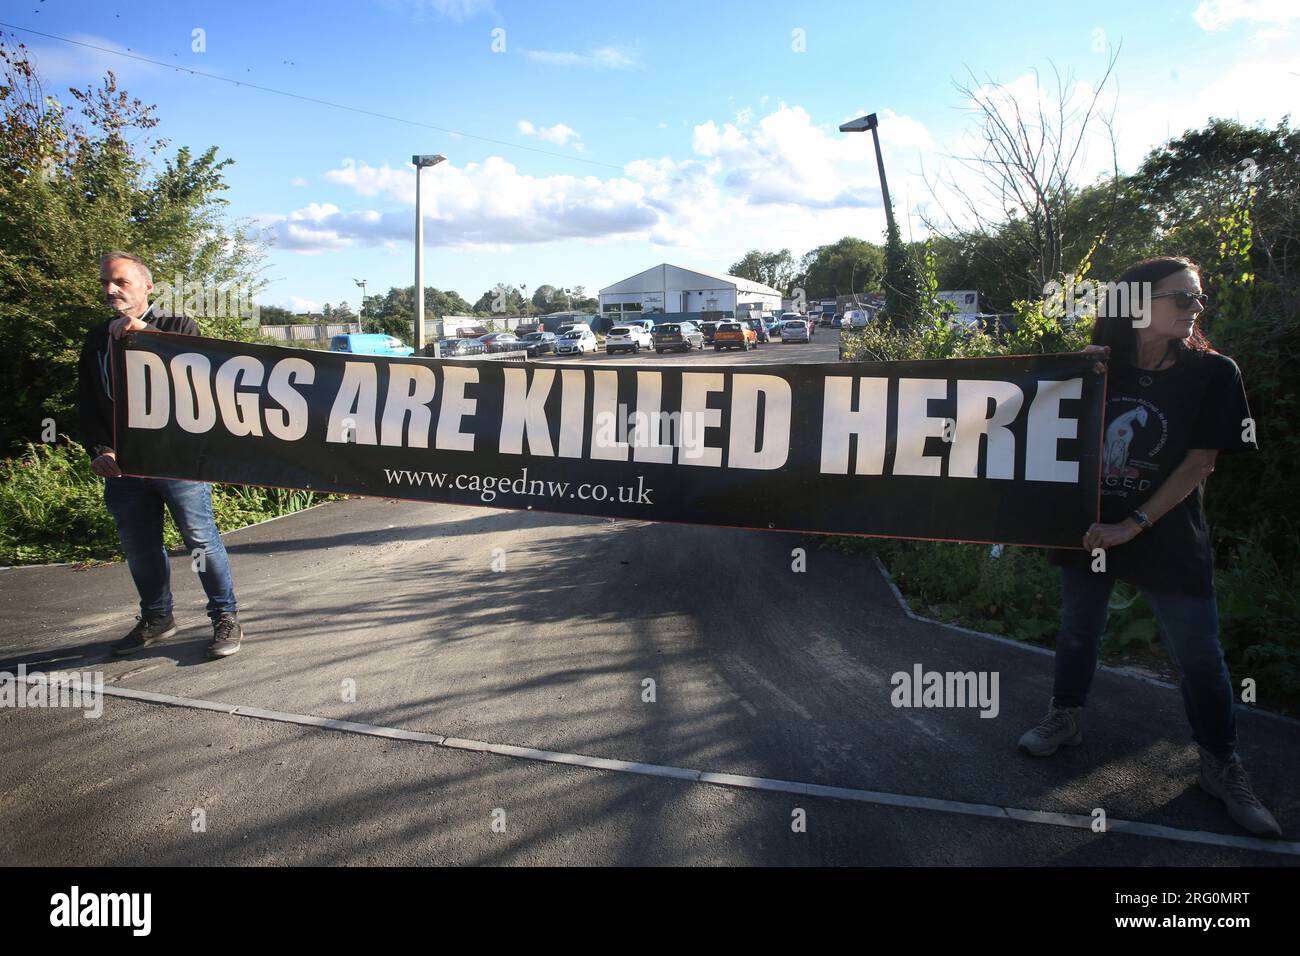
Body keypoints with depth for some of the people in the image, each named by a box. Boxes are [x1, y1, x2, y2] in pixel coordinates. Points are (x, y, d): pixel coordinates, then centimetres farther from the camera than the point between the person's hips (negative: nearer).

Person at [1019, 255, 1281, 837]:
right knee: (1077, 632, 16)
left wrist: (1134, 524, -17)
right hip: (1087, 527, 2)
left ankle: (1222, 767, 24)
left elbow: (1199, 462, -11)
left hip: (1169, 540, -2)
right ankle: (1065, 719, 38)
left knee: (1200, 657, 5)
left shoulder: (1212, 374, -8)